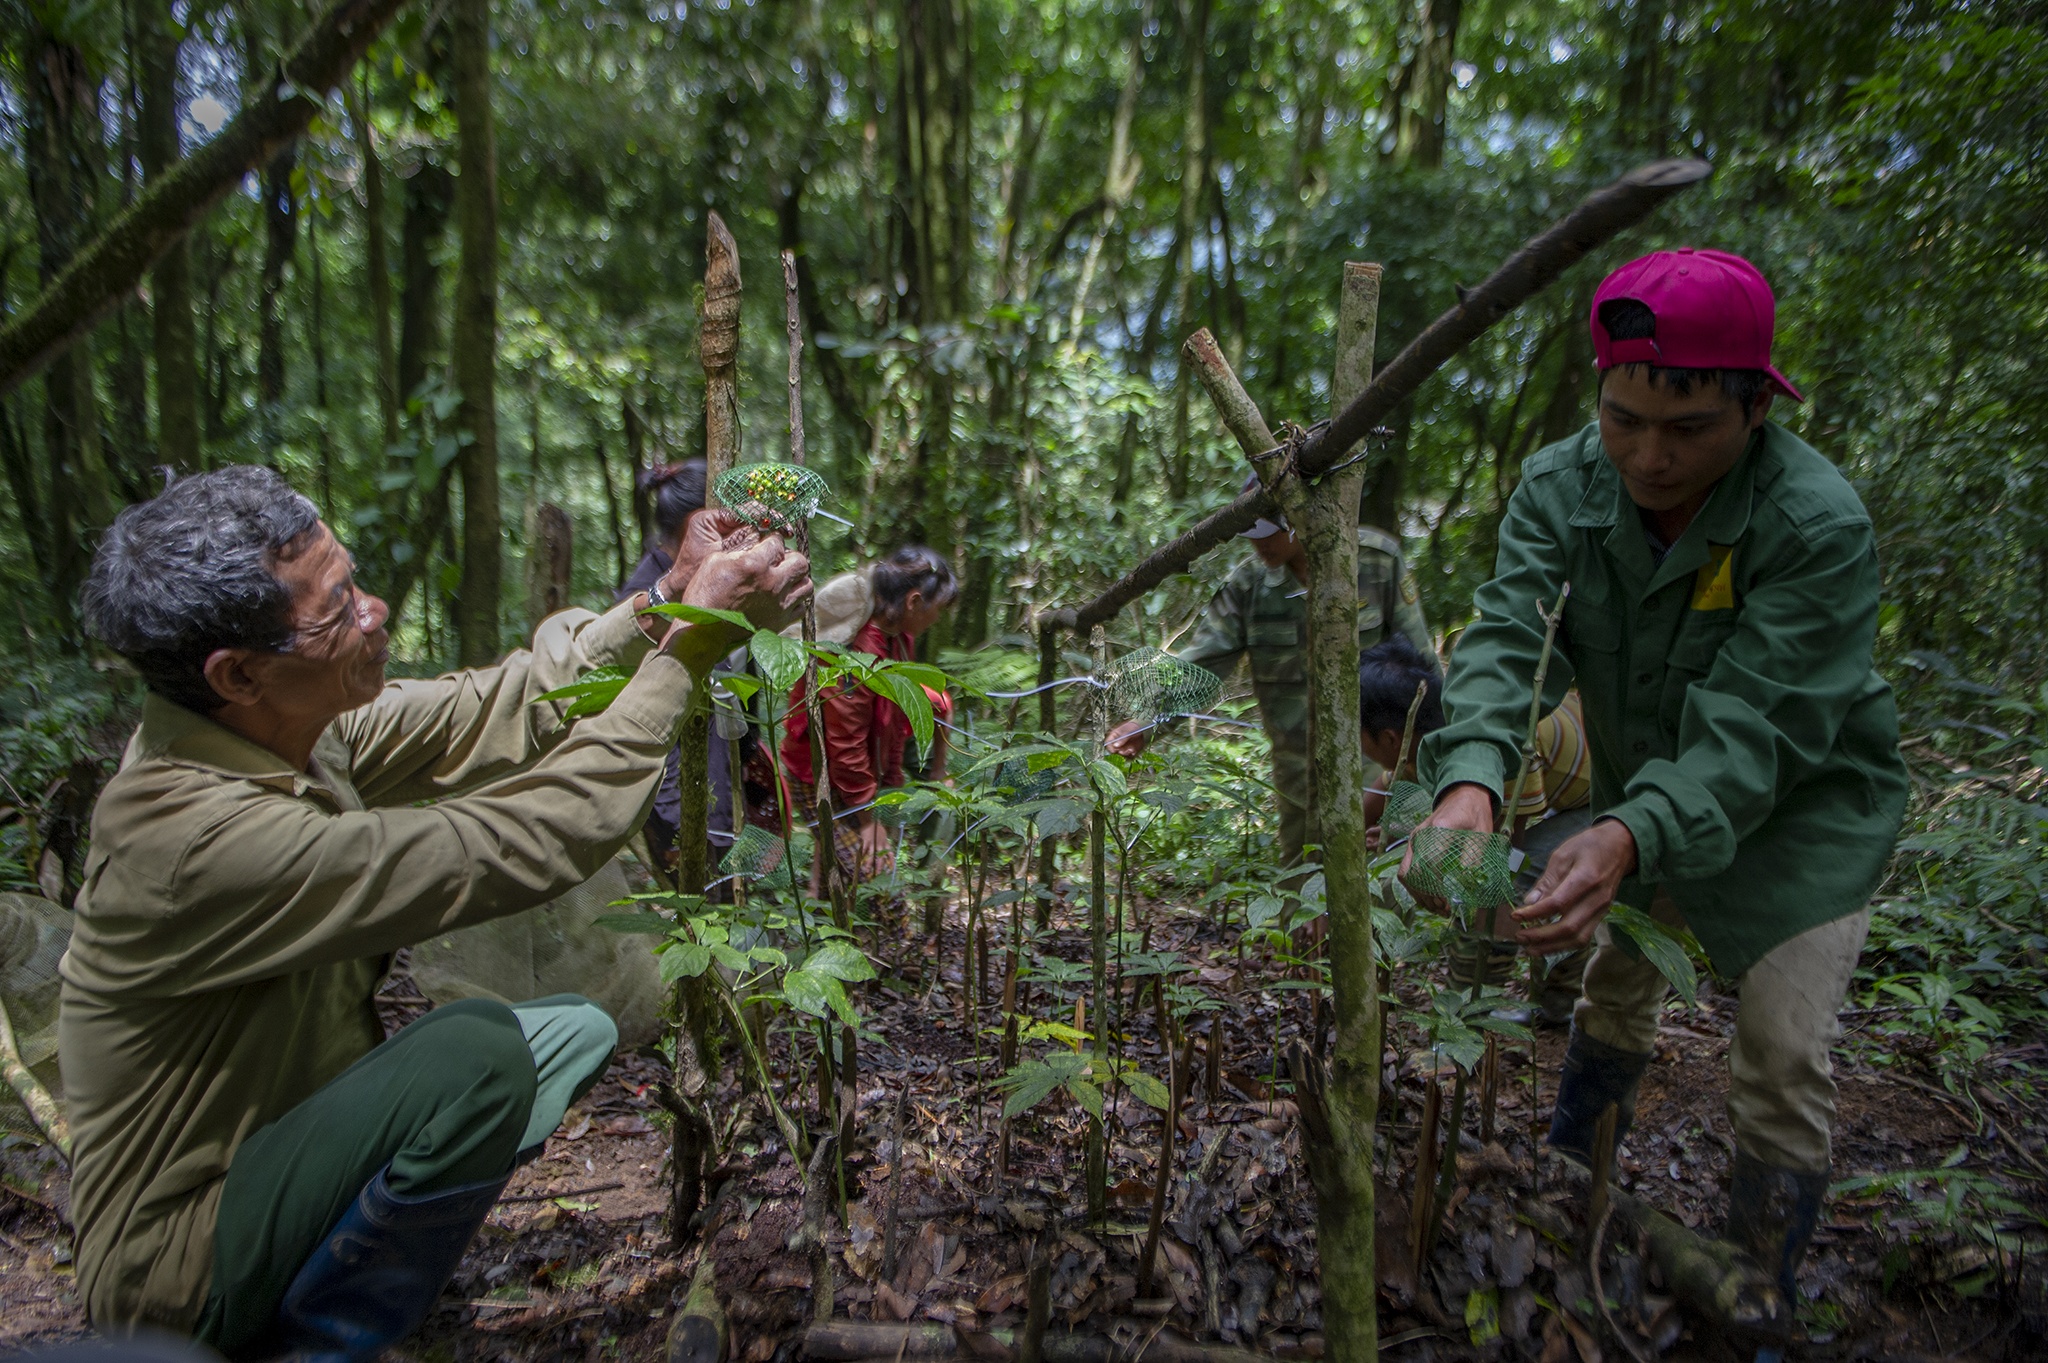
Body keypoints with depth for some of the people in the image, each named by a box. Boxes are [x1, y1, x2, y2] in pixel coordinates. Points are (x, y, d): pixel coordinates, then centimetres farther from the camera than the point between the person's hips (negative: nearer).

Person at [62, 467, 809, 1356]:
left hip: (286, 1129, 8)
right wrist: (687, 650, -33)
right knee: (477, 1049, -31)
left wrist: (658, 606, -17)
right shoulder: (196, 835, -34)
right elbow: (516, 843, -37)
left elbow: (491, 713, -6)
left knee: (577, 1029, 7)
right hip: (184, 1263, -8)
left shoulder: (277, 722, -9)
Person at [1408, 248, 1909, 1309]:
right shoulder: (1562, 486, -19)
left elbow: (1753, 733, -36)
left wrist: (1631, 837, -55)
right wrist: (1470, 778, -51)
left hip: (1803, 802, -4)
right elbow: (1505, 637, -31)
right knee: (1617, 976, 20)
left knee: (1782, 1063, -8)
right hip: (1642, 788, 4)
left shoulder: (1820, 526, -31)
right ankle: (1567, 1176, 43)